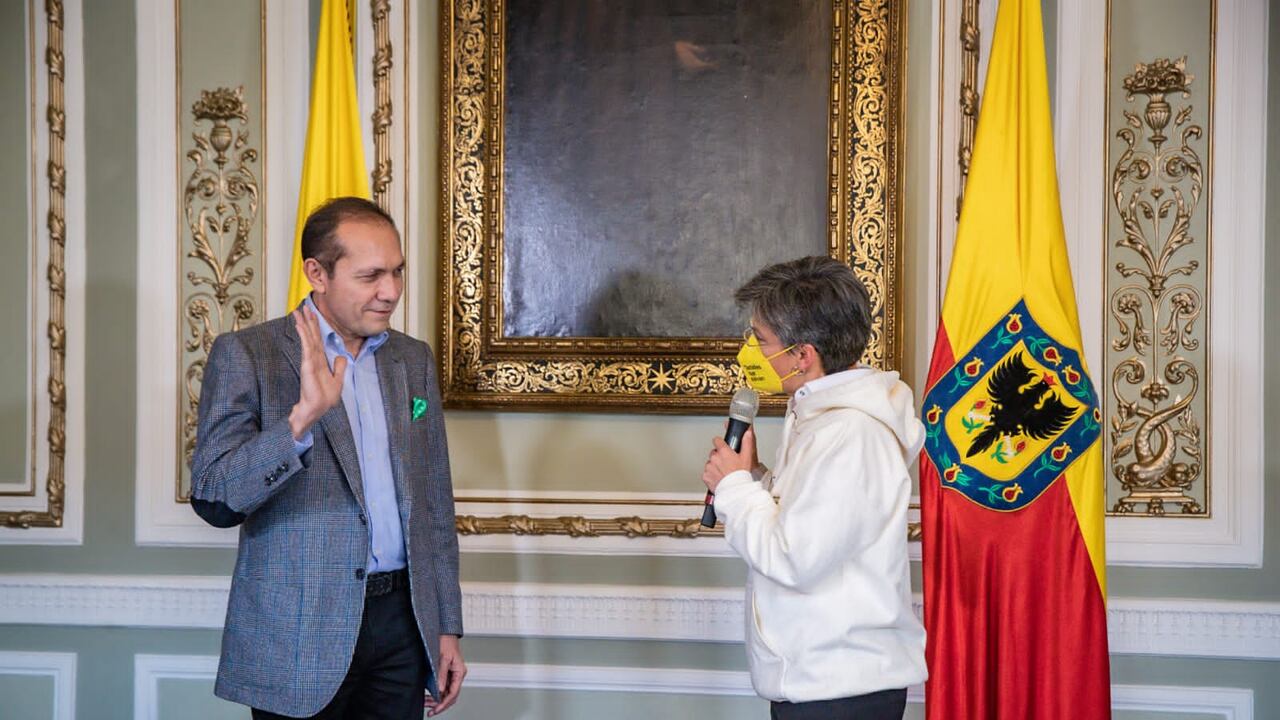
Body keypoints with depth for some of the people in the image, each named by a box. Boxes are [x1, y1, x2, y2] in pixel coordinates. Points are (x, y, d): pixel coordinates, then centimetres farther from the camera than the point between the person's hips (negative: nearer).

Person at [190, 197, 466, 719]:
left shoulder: (413, 359, 10)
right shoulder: (245, 355, -6)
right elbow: (212, 500, -14)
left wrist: (446, 627, 11)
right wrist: (302, 417, -26)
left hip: (400, 619, 5)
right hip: (300, 636, -4)